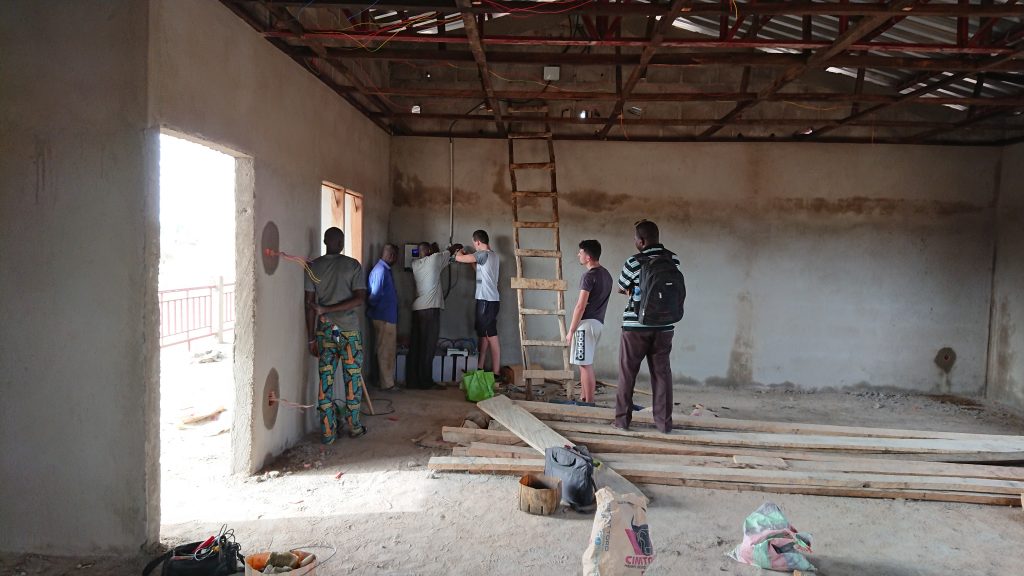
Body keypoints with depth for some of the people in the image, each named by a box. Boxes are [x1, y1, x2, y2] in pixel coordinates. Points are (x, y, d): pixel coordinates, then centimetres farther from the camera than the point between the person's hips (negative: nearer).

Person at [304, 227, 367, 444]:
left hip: (324, 330, 2)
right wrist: (329, 309, -11)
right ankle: (354, 426, 19)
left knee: (325, 380, 6)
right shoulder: (352, 265, -5)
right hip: (349, 330, -2)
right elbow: (360, 299, -14)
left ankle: (327, 432, 9)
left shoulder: (313, 267, 0)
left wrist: (311, 338, 3)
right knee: (353, 379, 10)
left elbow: (310, 304, -2)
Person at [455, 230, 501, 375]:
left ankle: (495, 373, -5)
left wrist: (460, 251, 8)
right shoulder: (493, 255, 16)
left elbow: (459, 258, -15)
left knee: (491, 336, -7)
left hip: (486, 301, -10)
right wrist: (468, 256, 26)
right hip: (490, 300, 10)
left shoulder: (483, 254, -12)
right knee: (483, 335, 13)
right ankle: (480, 368, 19)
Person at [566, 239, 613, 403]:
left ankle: (589, 403, 0)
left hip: (586, 323, -9)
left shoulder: (589, 275, -16)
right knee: (585, 363, 16)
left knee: (586, 365, -4)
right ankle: (583, 398, 22)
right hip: (598, 322, 9)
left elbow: (581, 306, -18)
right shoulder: (606, 274, 12)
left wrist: (571, 330, -13)